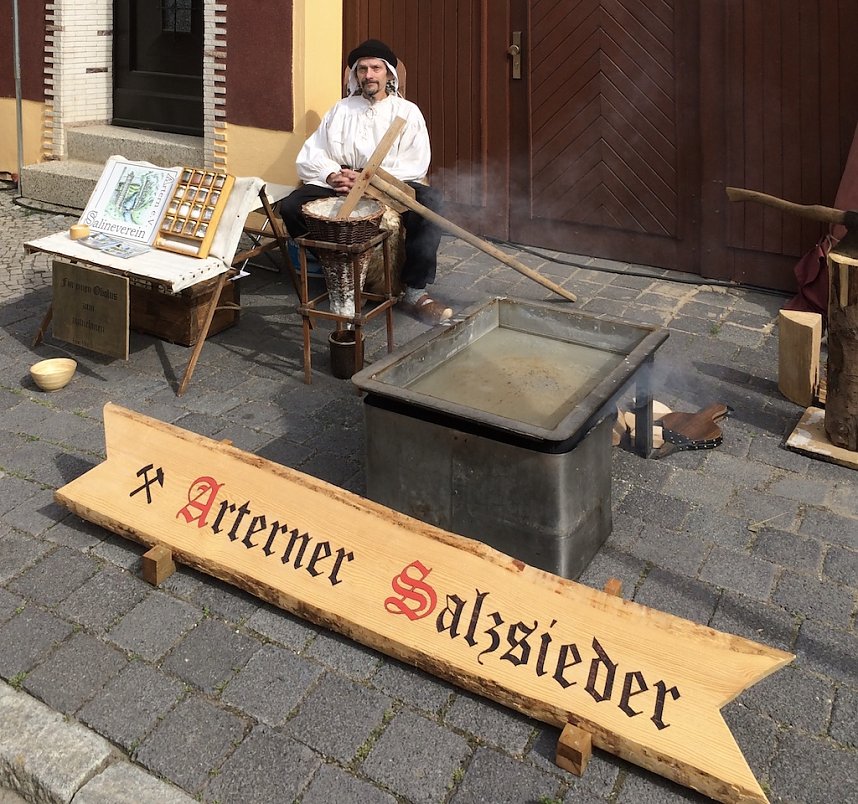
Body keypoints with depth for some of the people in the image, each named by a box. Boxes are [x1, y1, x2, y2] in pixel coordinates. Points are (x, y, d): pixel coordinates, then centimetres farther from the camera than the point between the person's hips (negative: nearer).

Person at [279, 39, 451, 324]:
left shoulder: (407, 111, 8)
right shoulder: (340, 110, 16)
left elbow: (416, 165, -6)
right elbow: (308, 157, 8)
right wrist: (332, 175, -15)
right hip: (341, 183, 3)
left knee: (429, 201, -34)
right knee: (290, 206, -23)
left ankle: (414, 290, -28)